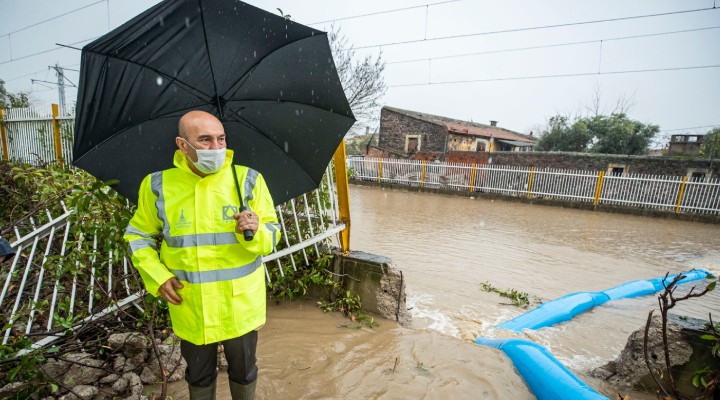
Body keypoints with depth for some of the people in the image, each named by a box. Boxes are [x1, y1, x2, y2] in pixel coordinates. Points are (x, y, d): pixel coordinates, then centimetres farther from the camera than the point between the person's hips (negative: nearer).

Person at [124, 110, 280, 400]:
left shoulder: (248, 180, -10)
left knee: (243, 371, 21)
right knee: (199, 375, 24)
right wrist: (157, 276, -7)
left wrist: (255, 232, -29)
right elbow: (138, 236, 6)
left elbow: (272, 236, -6)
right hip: (190, 307, 1)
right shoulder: (158, 186, -7)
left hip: (240, 303, -1)